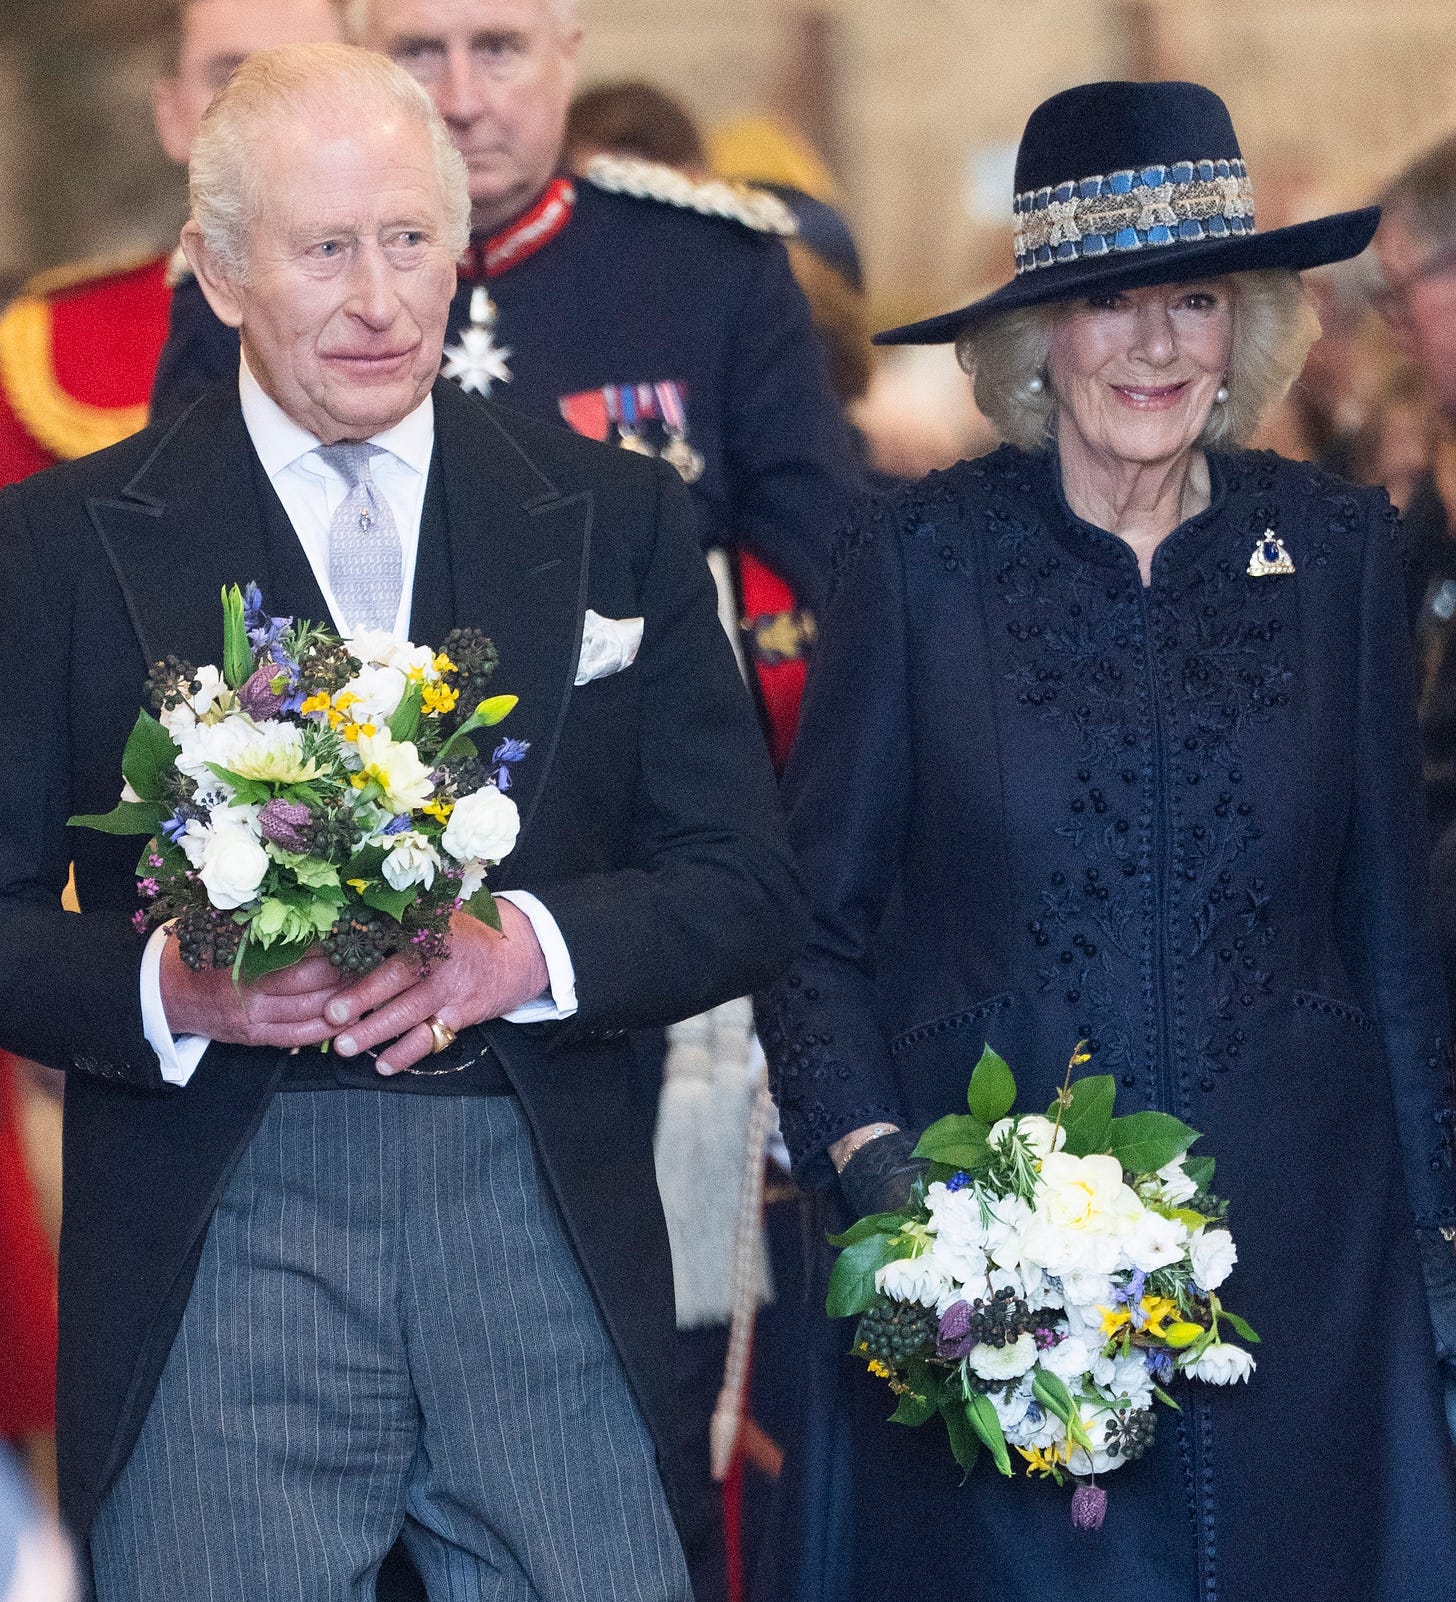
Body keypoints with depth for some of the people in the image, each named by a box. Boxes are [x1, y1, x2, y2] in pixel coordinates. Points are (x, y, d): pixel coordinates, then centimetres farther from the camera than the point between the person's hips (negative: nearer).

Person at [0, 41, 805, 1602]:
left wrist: (530, 947, -11)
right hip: (217, 1255, -1)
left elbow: (747, 888, 8)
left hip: (549, 1238, 2)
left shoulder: (618, 519, 11)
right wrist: (164, 990, -17)